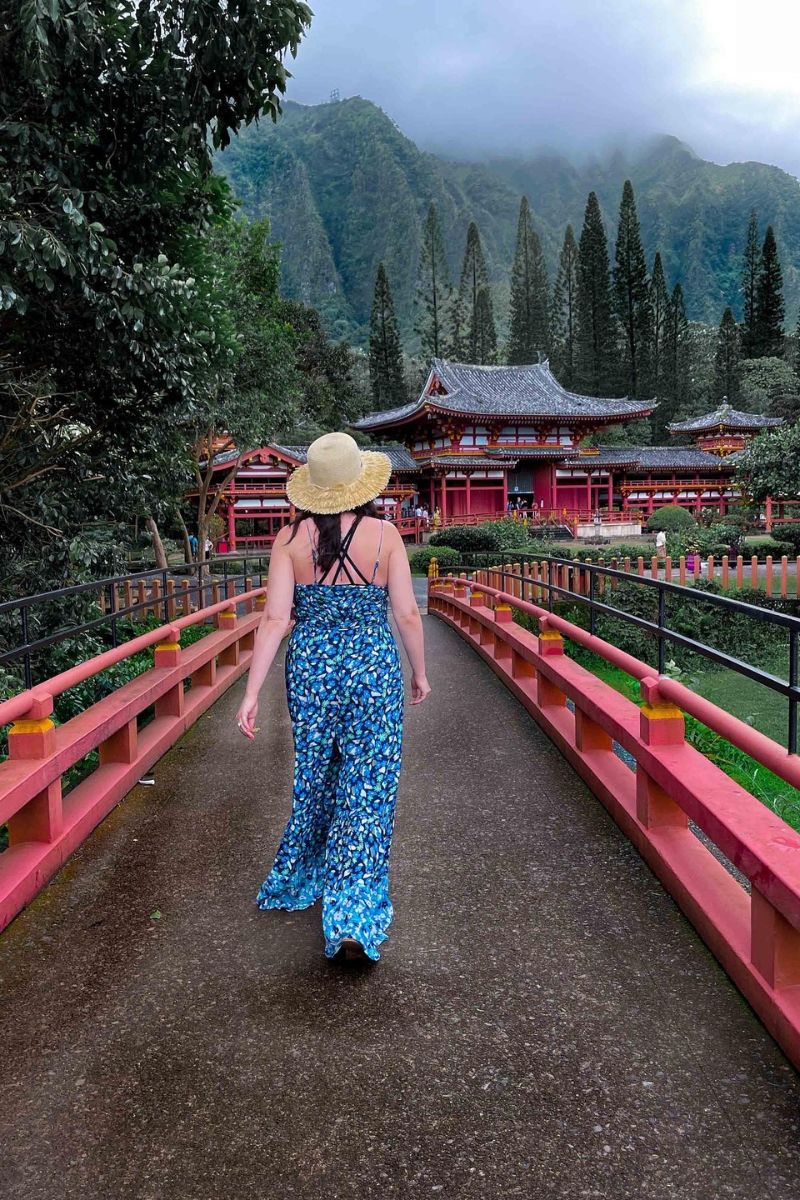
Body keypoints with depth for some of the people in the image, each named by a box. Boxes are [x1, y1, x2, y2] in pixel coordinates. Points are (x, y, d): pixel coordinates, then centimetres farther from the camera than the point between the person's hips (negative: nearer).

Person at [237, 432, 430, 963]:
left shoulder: (291, 537, -4)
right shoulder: (384, 534, -7)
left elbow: (275, 618, -9)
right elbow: (407, 614, -5)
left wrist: (252, 693, -6)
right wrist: (420, 673, 10)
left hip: (310, 665, 3)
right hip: (373, 665, -2)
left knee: (315, 776, 22)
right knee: (367, 787, 3)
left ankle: (301, 878, 43)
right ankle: (351, 919, 0)